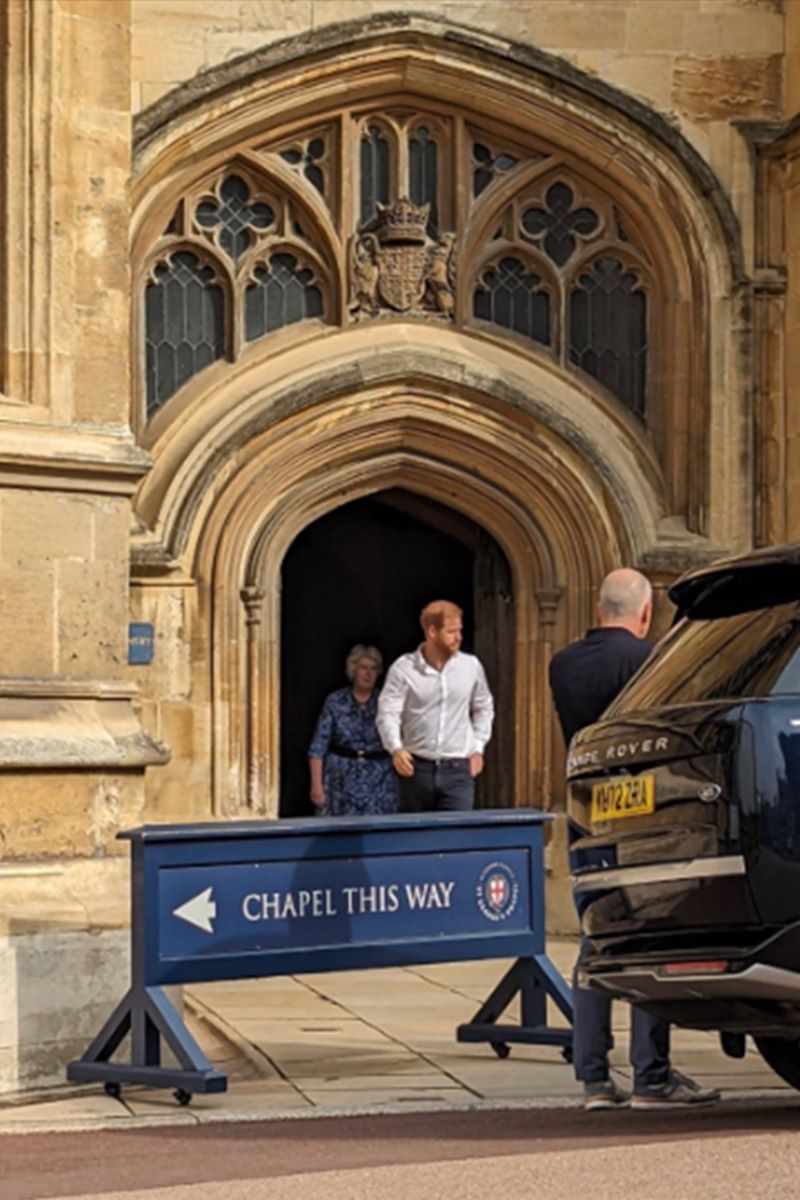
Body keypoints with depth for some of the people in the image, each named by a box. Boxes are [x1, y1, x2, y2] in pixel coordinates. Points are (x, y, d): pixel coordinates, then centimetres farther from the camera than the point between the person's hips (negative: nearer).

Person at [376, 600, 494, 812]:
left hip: (458, 770, 1)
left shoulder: (471, 666, 4)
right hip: (416, 767, -1)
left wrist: (478, 748, 12)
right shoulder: (403, 669, -4)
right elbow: (388, 714, -7)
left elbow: (484, 708, 19)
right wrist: (396, 749, -24)